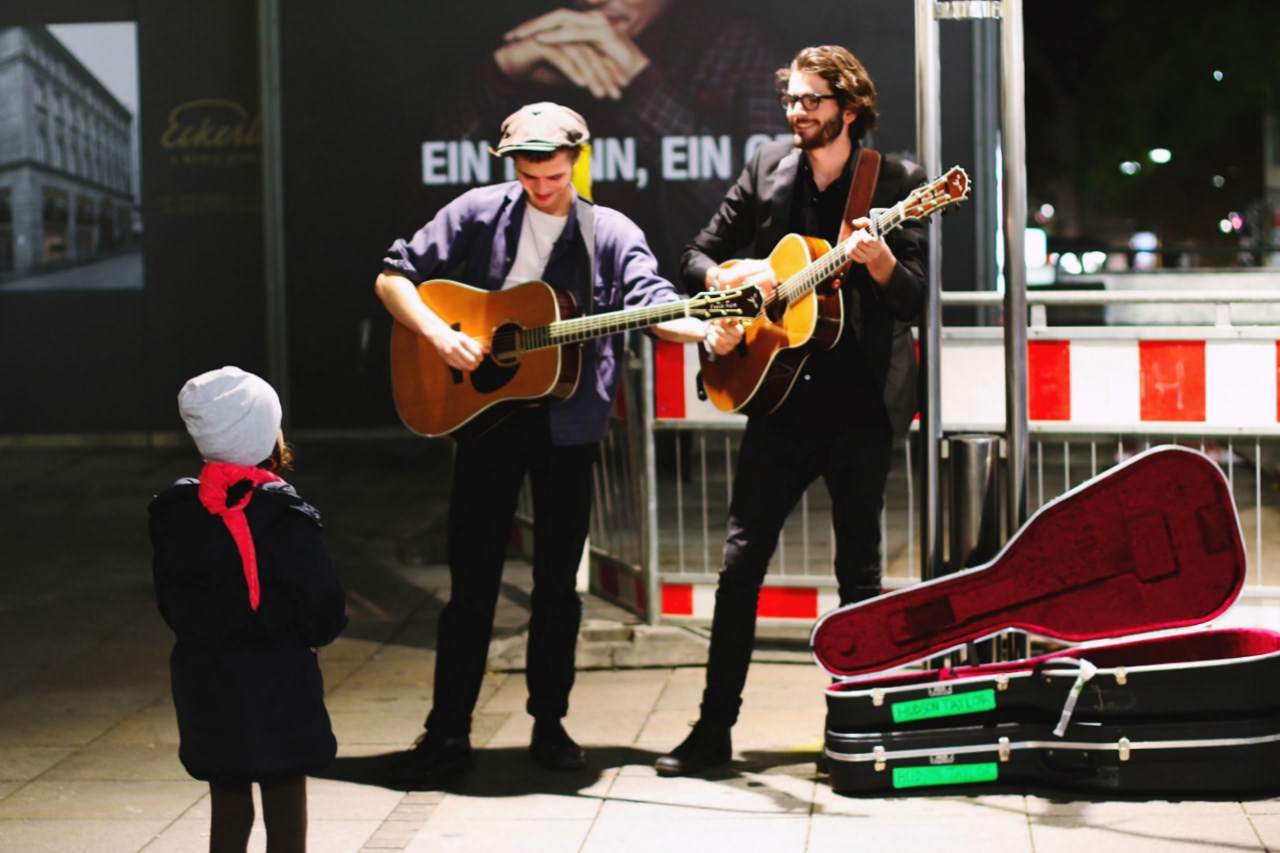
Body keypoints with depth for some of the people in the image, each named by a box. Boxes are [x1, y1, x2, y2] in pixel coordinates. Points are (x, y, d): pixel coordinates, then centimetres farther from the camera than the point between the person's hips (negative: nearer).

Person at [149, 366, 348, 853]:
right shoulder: (282, 516, -17)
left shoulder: (172, 513, 0)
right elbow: (325, 608, -15)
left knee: (228, 809, 16)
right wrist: (308, 636, 6)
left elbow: (168, 600, 8)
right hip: (276, 683, -5)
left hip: (203, 682, 5)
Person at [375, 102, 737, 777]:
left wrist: (706, 329, -33)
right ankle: (448, 732, 8)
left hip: (566, 421, 1)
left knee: (558, 581, 7)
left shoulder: (610, 234, 2)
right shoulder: (477, 214, 2)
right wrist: (438, 333, -13)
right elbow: (393, 276, 3)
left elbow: (654, 301, -12)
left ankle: (549, 724, 19)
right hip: (484, 411, 0)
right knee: (472, 578, 2)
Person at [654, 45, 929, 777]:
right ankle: (715, 728, 5)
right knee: (741, 559, 0)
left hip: (862, 401, -2)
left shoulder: (897, 182, -2)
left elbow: (913, 299, -7)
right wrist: (730, 277, -8)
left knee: (859, 566, 6)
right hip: (781, 395, 3)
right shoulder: (768, 173, 7)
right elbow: (700, 256, 14)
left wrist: (877, 258, -27)